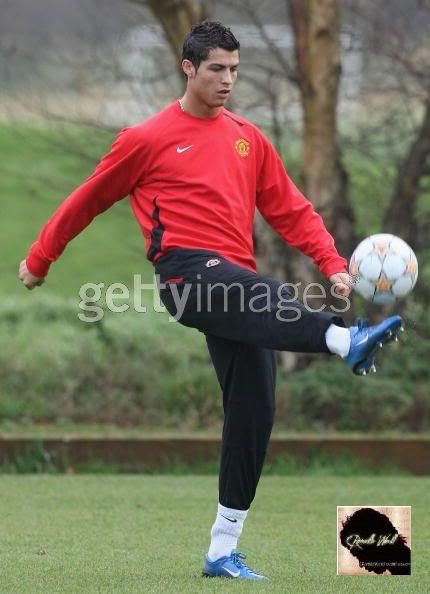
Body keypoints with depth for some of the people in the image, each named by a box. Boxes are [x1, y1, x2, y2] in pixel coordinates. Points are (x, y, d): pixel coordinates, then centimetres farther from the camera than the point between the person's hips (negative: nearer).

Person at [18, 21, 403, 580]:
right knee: (274, 297, -35)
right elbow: (87, 200, 13)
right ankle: (346, 340, -67)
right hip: (188, 270, -5)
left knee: (254, 413, -1)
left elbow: (291, 210, 16)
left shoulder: (248, 138, 18)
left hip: (234, 283, 5)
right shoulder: (147, 139, 4)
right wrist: (39, 260, 20)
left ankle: (223, 551, 7)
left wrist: (333, 264, 2)